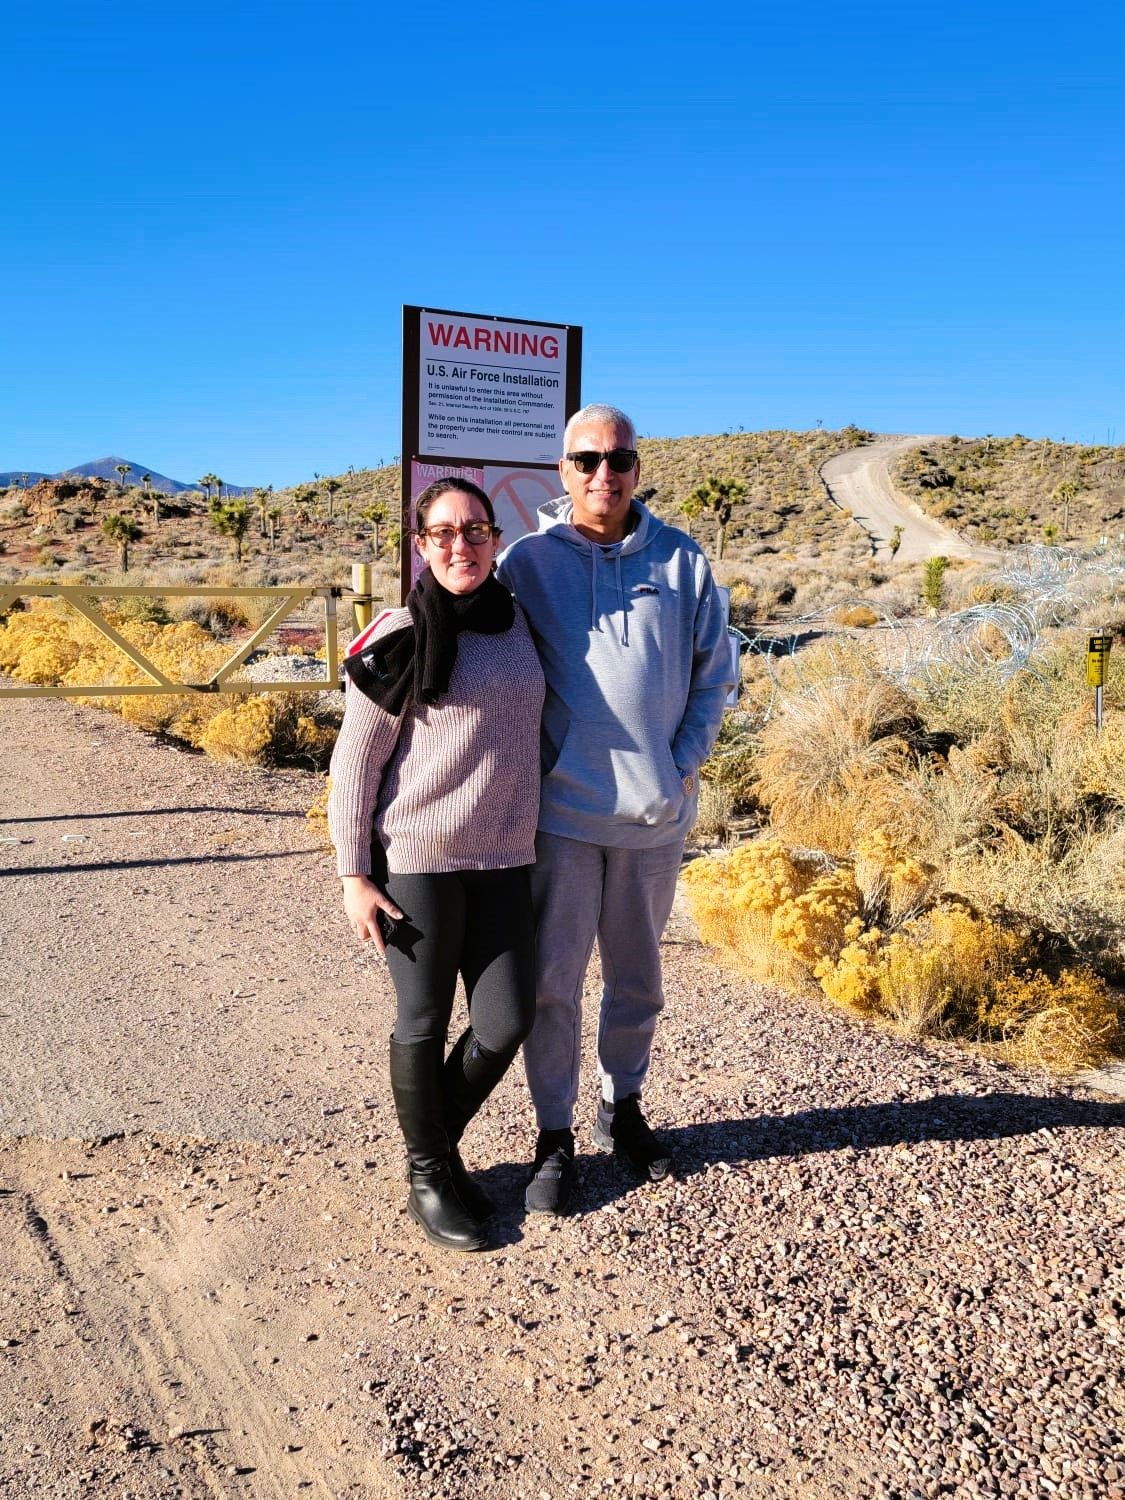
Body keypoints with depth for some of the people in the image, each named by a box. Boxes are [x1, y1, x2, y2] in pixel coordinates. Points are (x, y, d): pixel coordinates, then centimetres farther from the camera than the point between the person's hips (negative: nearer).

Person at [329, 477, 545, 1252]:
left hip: (503, 859, 5)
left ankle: (442, 1141, 31)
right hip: (417, 859, -5)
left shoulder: (515, 620, 7)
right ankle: (429, 1174, 28)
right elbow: (354, 759, -6)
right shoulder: (402, 637, -8)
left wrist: (533, 836, 14)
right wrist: (354, 875, -9)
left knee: (507, 1021, 5)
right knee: (424, 1024, 7)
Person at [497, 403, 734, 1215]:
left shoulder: (681, 560, 1)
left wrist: (685, 764, -2)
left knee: (638, 978, 17)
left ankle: (623, 1107, 38)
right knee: (553, 982, 4)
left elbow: (714, 673, 8)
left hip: (657, 811, 2)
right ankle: (556, 1136, 22)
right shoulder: (527, 560, -4)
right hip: (562, 810, -2)